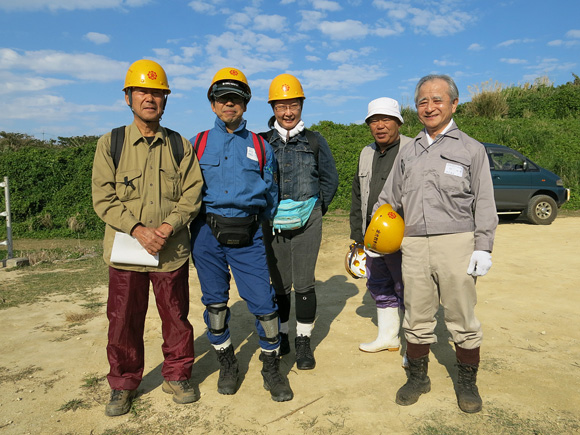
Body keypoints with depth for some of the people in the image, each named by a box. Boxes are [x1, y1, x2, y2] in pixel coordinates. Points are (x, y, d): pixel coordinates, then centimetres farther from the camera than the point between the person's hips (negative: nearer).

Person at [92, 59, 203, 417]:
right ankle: (123, 384, 31)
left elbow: (193, 194, 0)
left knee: (176, 318, 11)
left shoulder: (181, 146, 5)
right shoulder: (110, 144, 1)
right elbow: (104, 199, -5)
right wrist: (138, 229, -17)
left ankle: (177, 376, 32)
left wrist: (168, 226, -15)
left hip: (173, 251, 1)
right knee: (124, 323, 9)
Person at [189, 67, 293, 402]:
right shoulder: (199, 143, 9)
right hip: (207, 233, 1)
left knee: (263, 300, -4)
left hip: (247, 236, -1)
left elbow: (271, 195, 15)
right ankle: (227, 364, 29)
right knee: (215, 300, 9)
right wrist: (198, 222, 11)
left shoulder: (260, 146, 9)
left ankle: (272, 367, 18)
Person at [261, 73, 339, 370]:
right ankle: (280, 337, 27)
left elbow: (330, 179, 12)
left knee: (304, 284, 0)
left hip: (307, 223, -1)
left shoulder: (315, 141, 5)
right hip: (272, 223, 1)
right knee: (279, 284, 9)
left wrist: (317, 208, 8)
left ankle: (304, 341, 16)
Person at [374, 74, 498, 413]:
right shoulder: (407, 153, 15)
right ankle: (418, 377, 27)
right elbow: (389, 198, 20)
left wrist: (483, 247, -6)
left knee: (462, 318, 5)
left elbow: (484, 203, 2)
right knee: (417, 317, 10)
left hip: (456, 244, -3)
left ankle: (467, 382, 25)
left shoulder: (471, 149, 5)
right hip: (414, 246, 3)